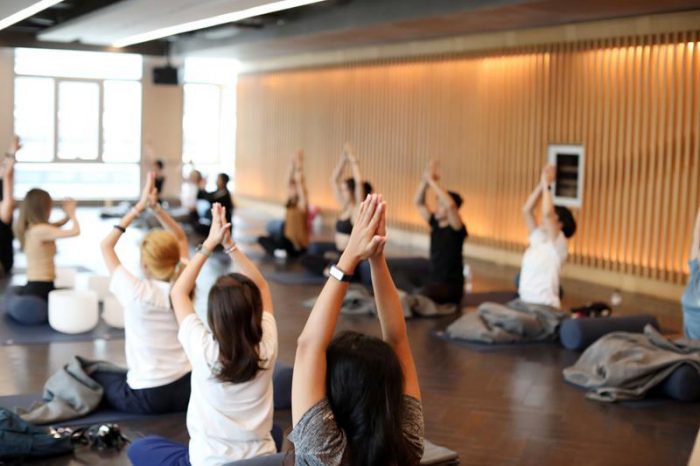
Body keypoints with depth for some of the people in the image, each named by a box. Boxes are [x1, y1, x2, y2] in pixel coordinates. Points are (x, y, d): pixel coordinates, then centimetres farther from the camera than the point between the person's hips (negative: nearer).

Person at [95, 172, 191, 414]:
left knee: (94, 376, 22)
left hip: (146, 398, -5)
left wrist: (138, 208, -5)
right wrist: (155, 207, -2)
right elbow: (180, 238, 9)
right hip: (186, 390, 5)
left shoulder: (136, 292, -19)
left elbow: (106, 245, -5)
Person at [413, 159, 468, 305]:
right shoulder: (435, 223, 9)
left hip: (451, 287, -7)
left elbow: (451, 205, -30)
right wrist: (425, 180, -9)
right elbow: (418, 203, 7)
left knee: (420, 296, -33)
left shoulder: (456, 229, -11)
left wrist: (432, 181, -27)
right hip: (433, 283, 7)